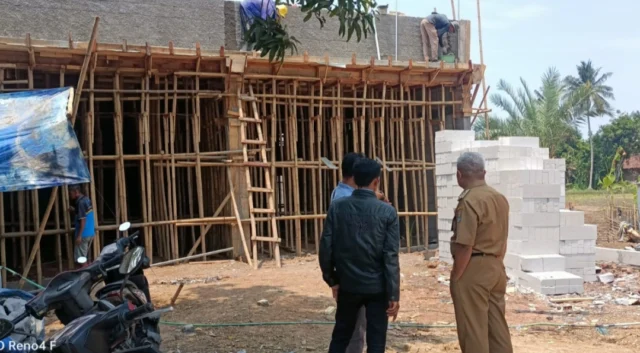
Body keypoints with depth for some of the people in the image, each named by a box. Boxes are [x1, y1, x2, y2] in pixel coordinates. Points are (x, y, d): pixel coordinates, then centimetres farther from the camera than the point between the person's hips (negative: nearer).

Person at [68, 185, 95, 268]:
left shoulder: (80, 202, -17)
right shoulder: (86, 199, 11)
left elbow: (83, 220, -21)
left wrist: (79, 236, -20)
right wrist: (74, 211, 16)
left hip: (84, 234, -9)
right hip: (90, 233, 9)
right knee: (84, 257, 17)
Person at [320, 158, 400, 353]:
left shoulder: (337, 207, -4)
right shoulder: (387, 212, -10)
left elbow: (326, 247, -4)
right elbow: (391, 256, -12)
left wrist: (331, 279, 9)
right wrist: (394, 295, -8)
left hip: (348, 284, 2)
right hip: (377, 286, -2)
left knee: (341, 336, 18)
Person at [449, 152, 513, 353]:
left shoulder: (469, 201, -18)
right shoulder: (500, 198, 10)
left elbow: (465, 246, -21)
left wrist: (455, 277, -13)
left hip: (474, 270, -9)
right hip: (496, 268, 9)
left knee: (472, 329, 1)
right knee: (497, 325, 15)